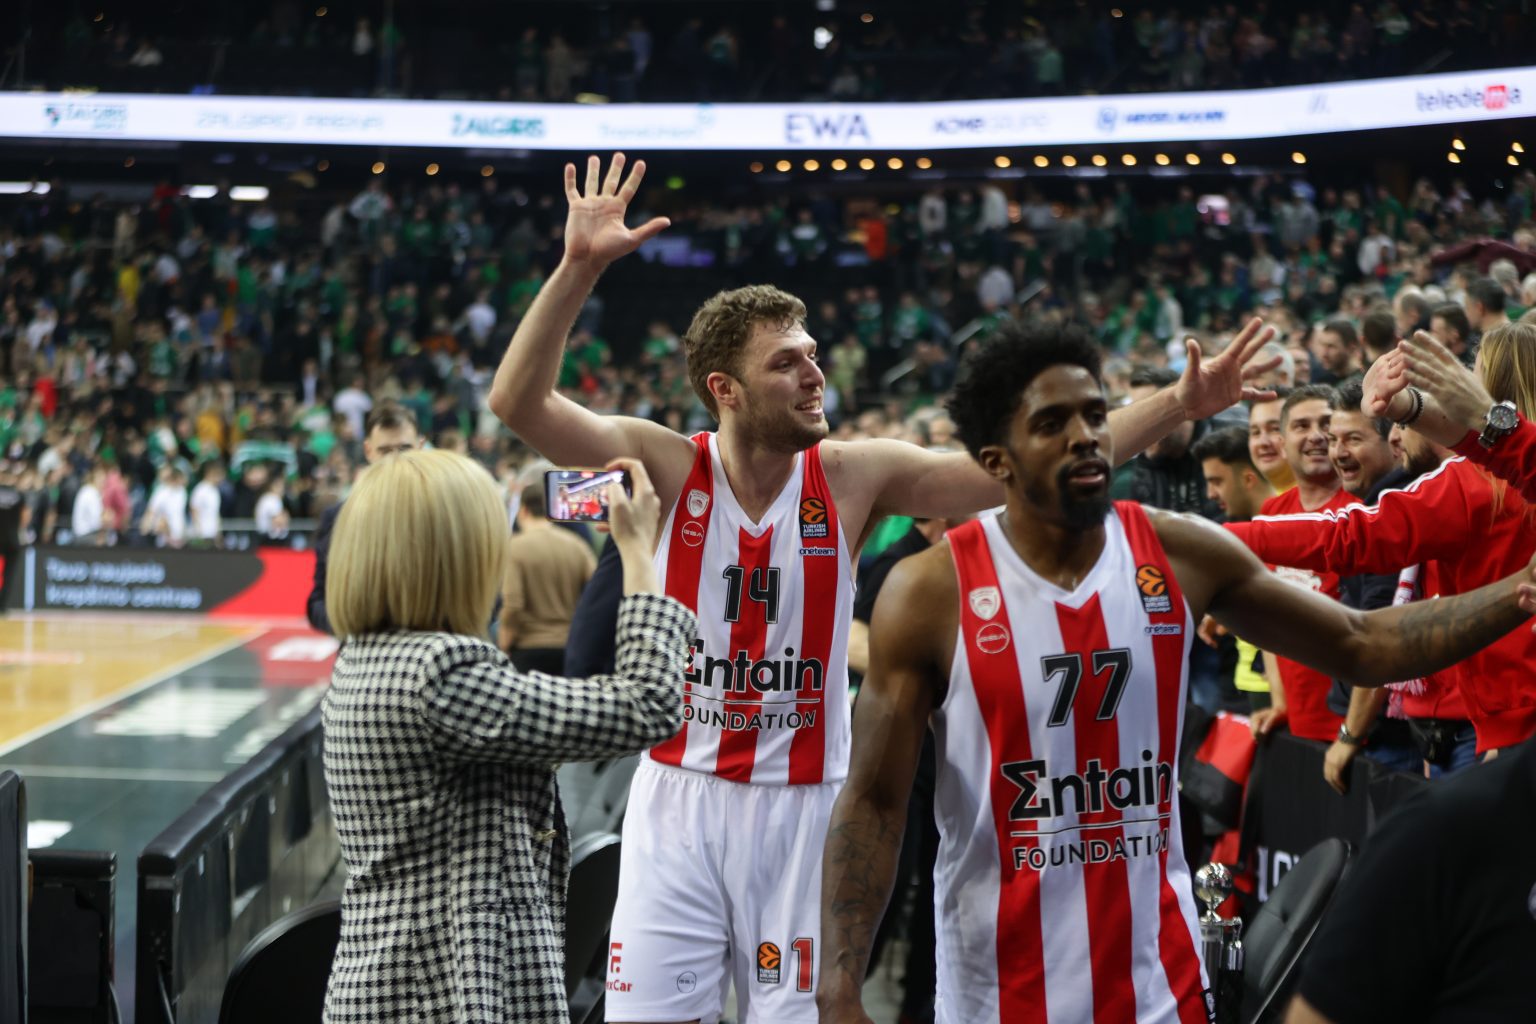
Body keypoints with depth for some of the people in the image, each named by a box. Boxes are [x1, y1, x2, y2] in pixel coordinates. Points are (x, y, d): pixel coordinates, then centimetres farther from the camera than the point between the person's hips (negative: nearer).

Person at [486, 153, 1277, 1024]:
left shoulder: (854, 477, -4)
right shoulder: (666, 465, -7)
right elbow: (518, 402, -17)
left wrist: (1179, 406, -13)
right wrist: (580, 267, -27)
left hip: (803, 805, 1)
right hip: (680, 796, -1)